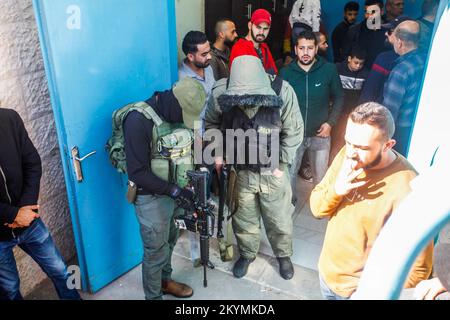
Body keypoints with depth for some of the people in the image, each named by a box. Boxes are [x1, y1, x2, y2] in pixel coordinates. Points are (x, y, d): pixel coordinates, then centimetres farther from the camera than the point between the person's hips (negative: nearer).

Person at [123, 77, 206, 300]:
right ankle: (154, 296, 33)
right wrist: (173, 190, -27)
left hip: (173, 191, 6)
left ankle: (165, 281, 48)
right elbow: (137, 173, -23)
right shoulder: (139, 121, -25)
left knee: (169, 241, 23)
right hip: (151, 198, -6)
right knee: (156, 252, 9)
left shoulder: (176, 114, -3)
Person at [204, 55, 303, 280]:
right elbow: (211, 124, 1)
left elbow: (294, 132, -9)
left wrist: (281, 164, -8)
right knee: (243, 218, 19)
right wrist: (218, 153, -8)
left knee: (279, 218, 16)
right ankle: (247, 254, 48)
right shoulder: (220, 93, -19)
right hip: (240, 170, 1)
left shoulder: (283, 92, -21)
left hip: (273, 171, 0)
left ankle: (284, 255, 46)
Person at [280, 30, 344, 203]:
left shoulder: (329, 69, -9)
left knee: (320, 175, 15)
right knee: (289, 172, 11)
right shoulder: (286, 72, -8)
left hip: (320, 133, 0)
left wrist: (330, 122, -7)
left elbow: (339, 97, 2)